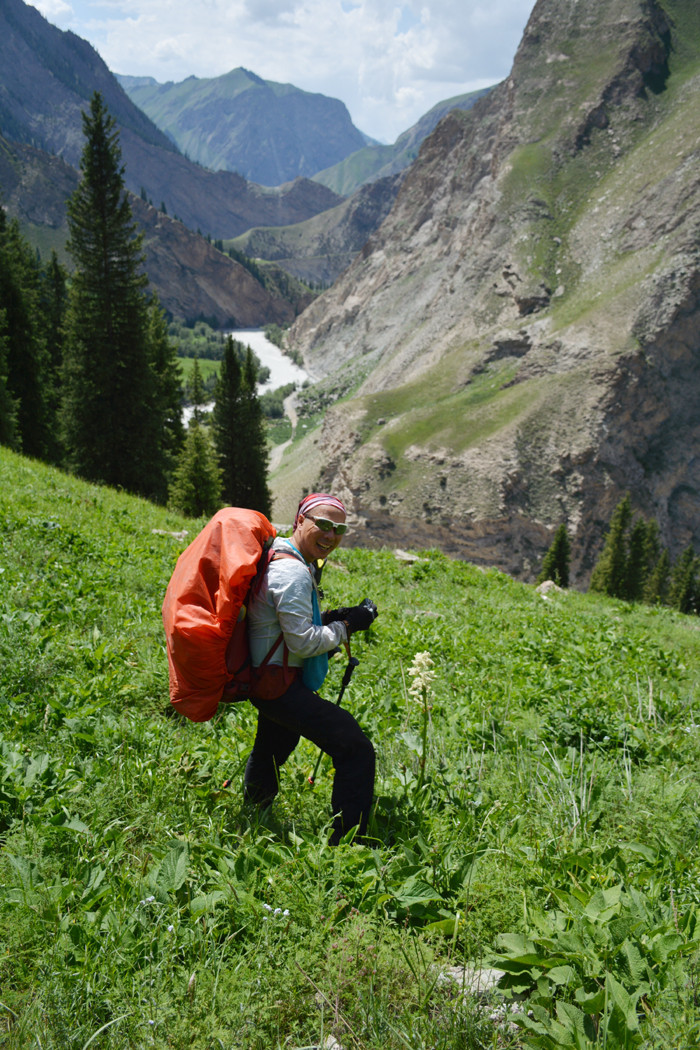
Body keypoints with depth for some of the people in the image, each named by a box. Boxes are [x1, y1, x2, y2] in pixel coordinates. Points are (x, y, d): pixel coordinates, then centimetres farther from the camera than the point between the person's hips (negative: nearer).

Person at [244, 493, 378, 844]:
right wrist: (347, 625, -12)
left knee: (272, 750, 31)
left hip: (266, 680, 11)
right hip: (280, 686, -11)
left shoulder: (279, 558, 10)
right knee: (356, 749, -15)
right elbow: (302, 642, -23)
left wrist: (327, 618, 5)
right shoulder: (293, 572, -22)